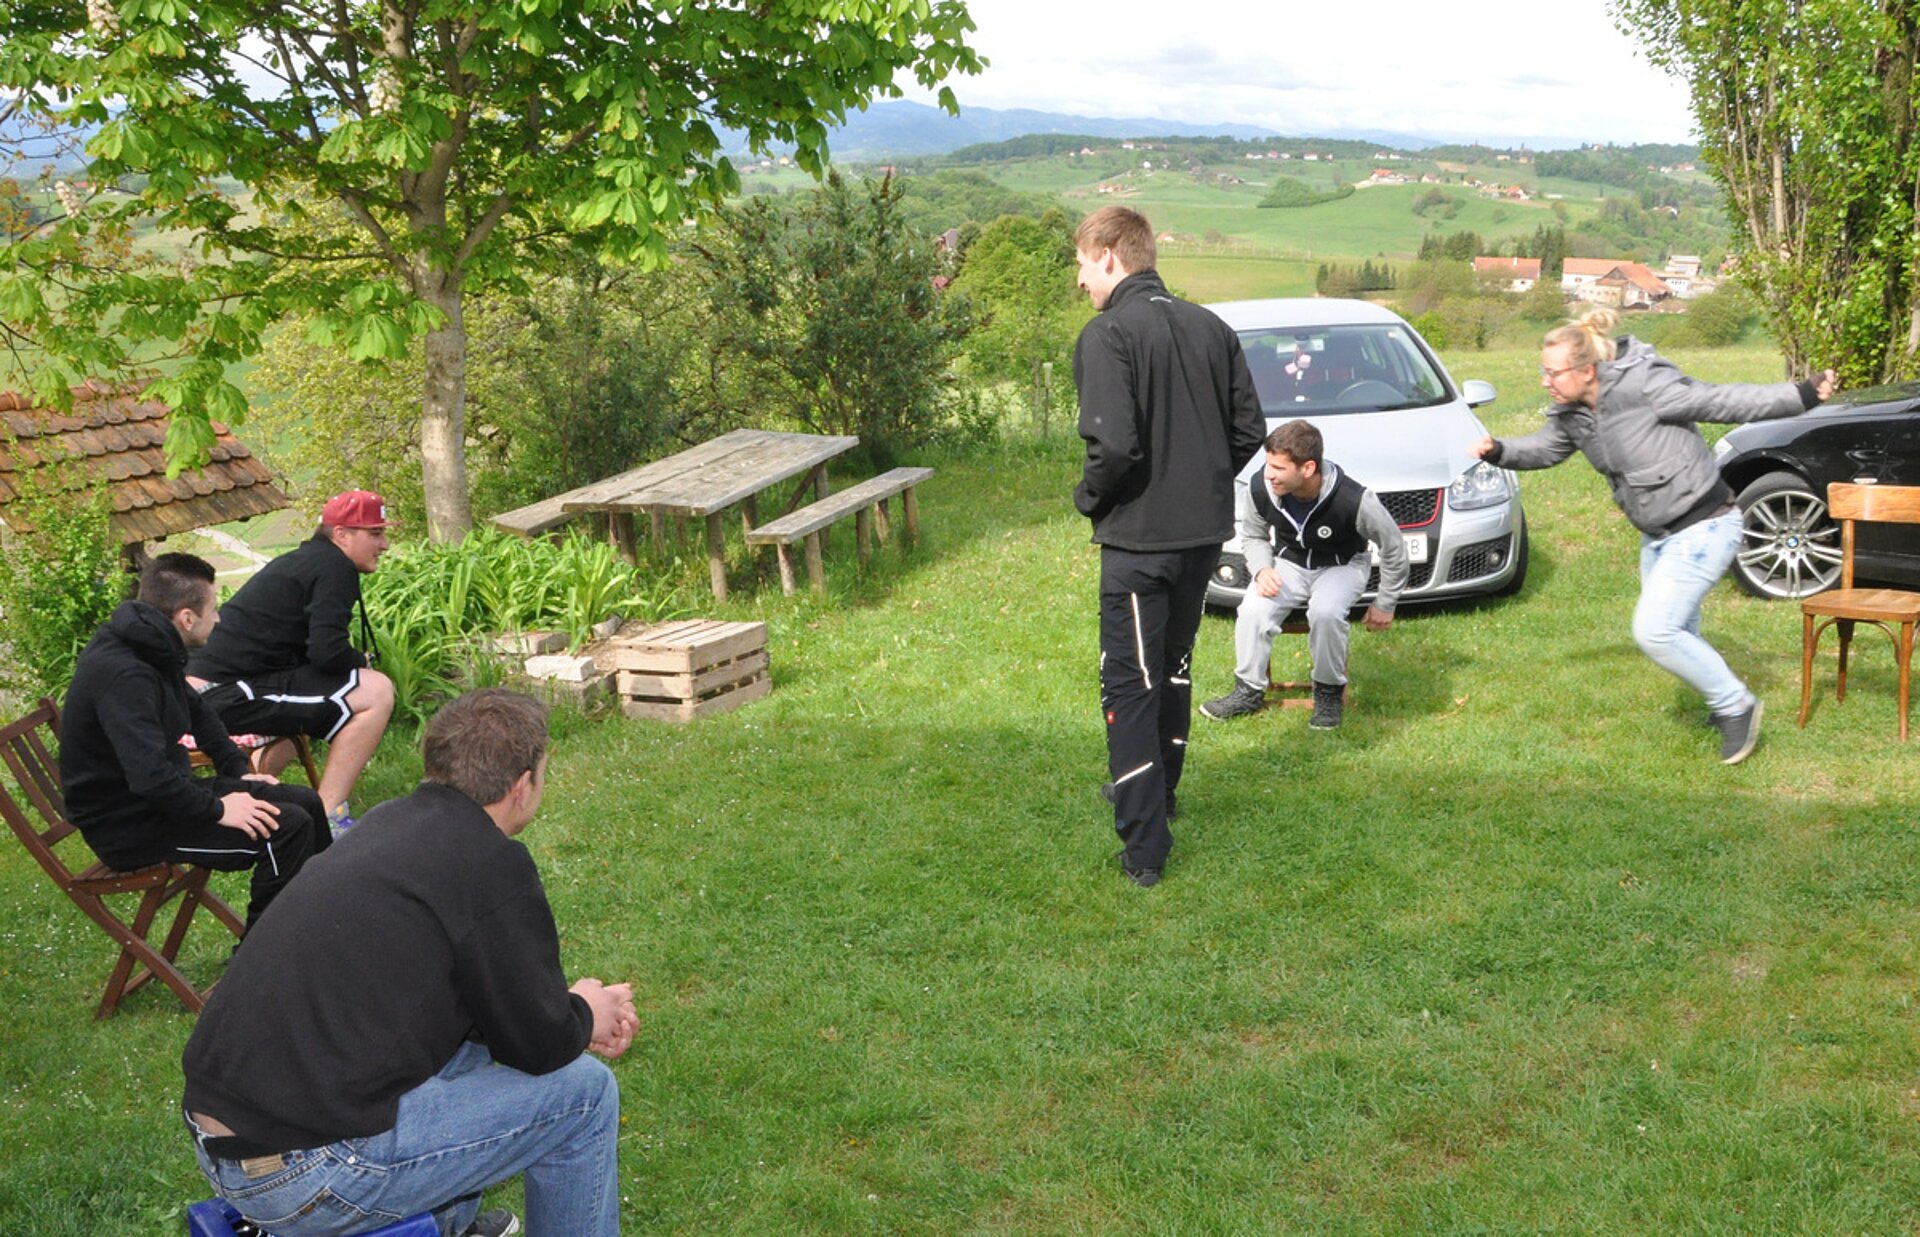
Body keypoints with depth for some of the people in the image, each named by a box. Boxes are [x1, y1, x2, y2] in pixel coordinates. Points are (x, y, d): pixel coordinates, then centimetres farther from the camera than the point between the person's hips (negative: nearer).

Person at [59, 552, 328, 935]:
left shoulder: (151, 650, 5)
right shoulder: (124, 675, -28)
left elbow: (197, 712, 22)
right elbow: (150, 776, -36)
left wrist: (237, 771, 13)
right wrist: (218, 809, -24)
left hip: (163, 796, 10)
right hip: (130, 826, -10)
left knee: (306, 803, 8)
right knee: (288, 828, -21)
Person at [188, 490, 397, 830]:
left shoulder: (299, 560, 23)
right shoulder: (335, 568, -8)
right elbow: (328, 653, -20)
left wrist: (354, 664, 16)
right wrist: (361, 662, 0)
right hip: (228, 695, -11)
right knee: (376, 692, -17)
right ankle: (327, 816, -17)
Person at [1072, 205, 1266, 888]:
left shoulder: (1107, 335, -15)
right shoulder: (1211, 327, 6)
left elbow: (1114, 445, -25)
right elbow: (1250, 430, 7)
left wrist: (1088, 497, -6)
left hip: (1138, 537, -7)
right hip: (1205, 531, 7)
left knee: (1130, 686, 1)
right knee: (1173, 665, 23)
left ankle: (1144, 845, 1)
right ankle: (1156, 791, 40)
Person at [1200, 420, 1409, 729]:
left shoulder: (1354, 500, -31)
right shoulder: (1259, 489, -21)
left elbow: (1393, 549, -13)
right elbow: (1253, 536, 2)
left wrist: (1384, 604, -3)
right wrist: (1262, 570, -18)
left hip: (1342, 566, -3)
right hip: (1289, 563, 3)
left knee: (1326, 612, -35)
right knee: (1253, 611, -26)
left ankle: (1329, 691, -8)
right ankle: (1249, 690, -4)